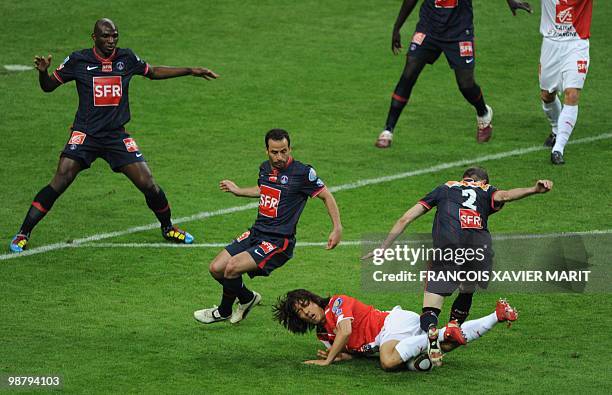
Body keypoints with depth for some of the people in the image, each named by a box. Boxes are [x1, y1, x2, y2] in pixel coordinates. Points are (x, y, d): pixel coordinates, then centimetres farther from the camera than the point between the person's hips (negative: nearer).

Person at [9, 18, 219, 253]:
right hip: (85, 134, -3)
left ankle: (168, 228, 24)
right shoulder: (78, 60, -4)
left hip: (116, 135, 3)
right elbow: (49, 86, 4)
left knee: (148, 184, -3)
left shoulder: (126, 58, 4)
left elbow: (153, 72, 22)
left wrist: (191, 71, 20)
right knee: (59, 183, -17)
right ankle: (23, 234, -7)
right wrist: (43, 72, -19)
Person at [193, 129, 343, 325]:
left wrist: (337, 228, -13)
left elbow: (326, 196, -6)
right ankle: (247, 298, 28)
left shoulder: (302, 172, -15)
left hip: (279, 241, -8)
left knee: (232, 267, -23)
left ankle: (223, 311, 6)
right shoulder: (265, 168, 6)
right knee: (216, 268, 1)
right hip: (256, 233, 8)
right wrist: (238, 190, 31)